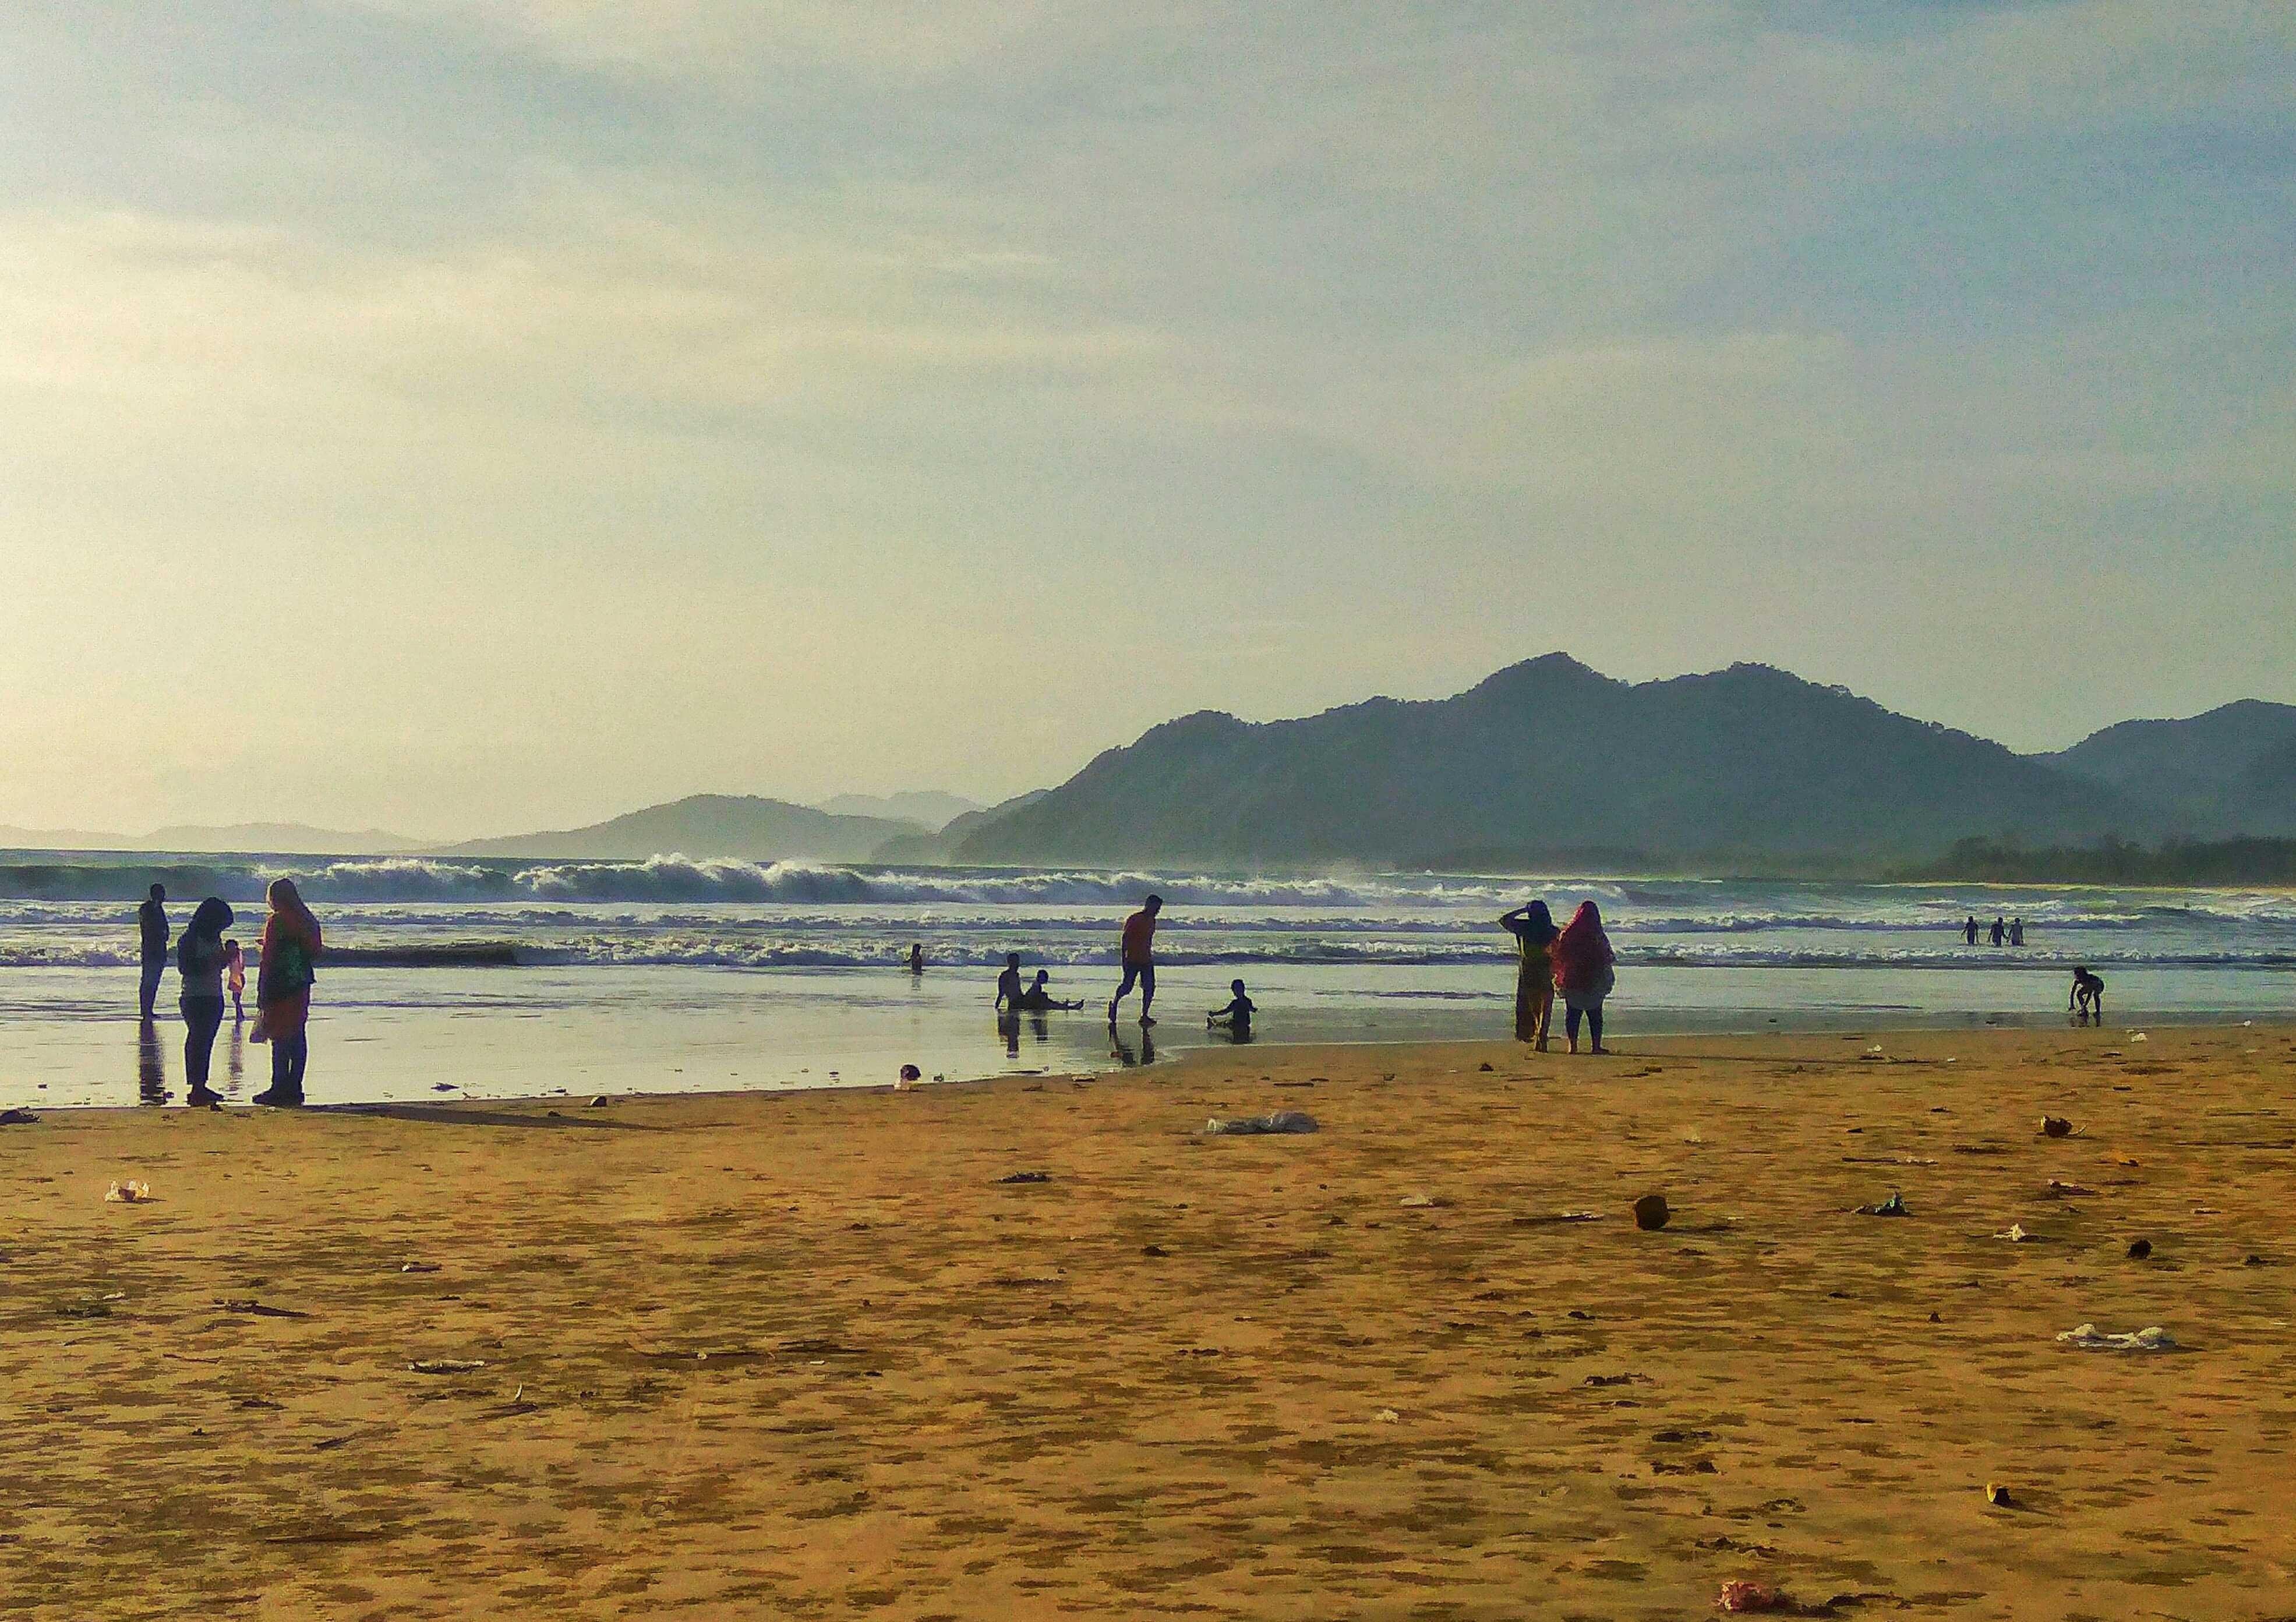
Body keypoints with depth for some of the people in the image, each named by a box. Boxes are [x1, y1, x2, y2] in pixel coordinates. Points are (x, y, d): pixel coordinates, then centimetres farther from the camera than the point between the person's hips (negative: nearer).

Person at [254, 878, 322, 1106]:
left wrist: (263, 995, -10)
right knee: (298, 1037, 8)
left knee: (280, 1038, -5)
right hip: (302, 985, 8)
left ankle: (280, 1088, -5)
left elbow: (268, 960, -12)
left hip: (280, 985, -8)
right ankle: (294, 1088, 10)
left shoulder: (277, 922, -11)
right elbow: (314, 954, 17)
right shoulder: (307, 921, 12)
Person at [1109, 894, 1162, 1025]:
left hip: (1147, 960, 7)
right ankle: (1114, 1003, 27)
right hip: (1133, 959, -7)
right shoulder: (1134, 920, -11)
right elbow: (1125, 939, -11)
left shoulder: (1152, 921, 12)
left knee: (1150, 988, -4)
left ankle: (1144, 1016, -2)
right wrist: (1124, 959, -14)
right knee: (1127, 987, -1)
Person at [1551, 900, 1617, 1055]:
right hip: (1595, 983, -1)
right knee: (1595, 1014, 8)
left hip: (1571, 982, 1)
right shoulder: (1599, 938, -9)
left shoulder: (1567, 935, -4)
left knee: (1572, 1013, 7)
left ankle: (1573, 1045, 2)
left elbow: (1558, 956, 2)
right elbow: (1608, 959, -3)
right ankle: (1596, 1046, 7)